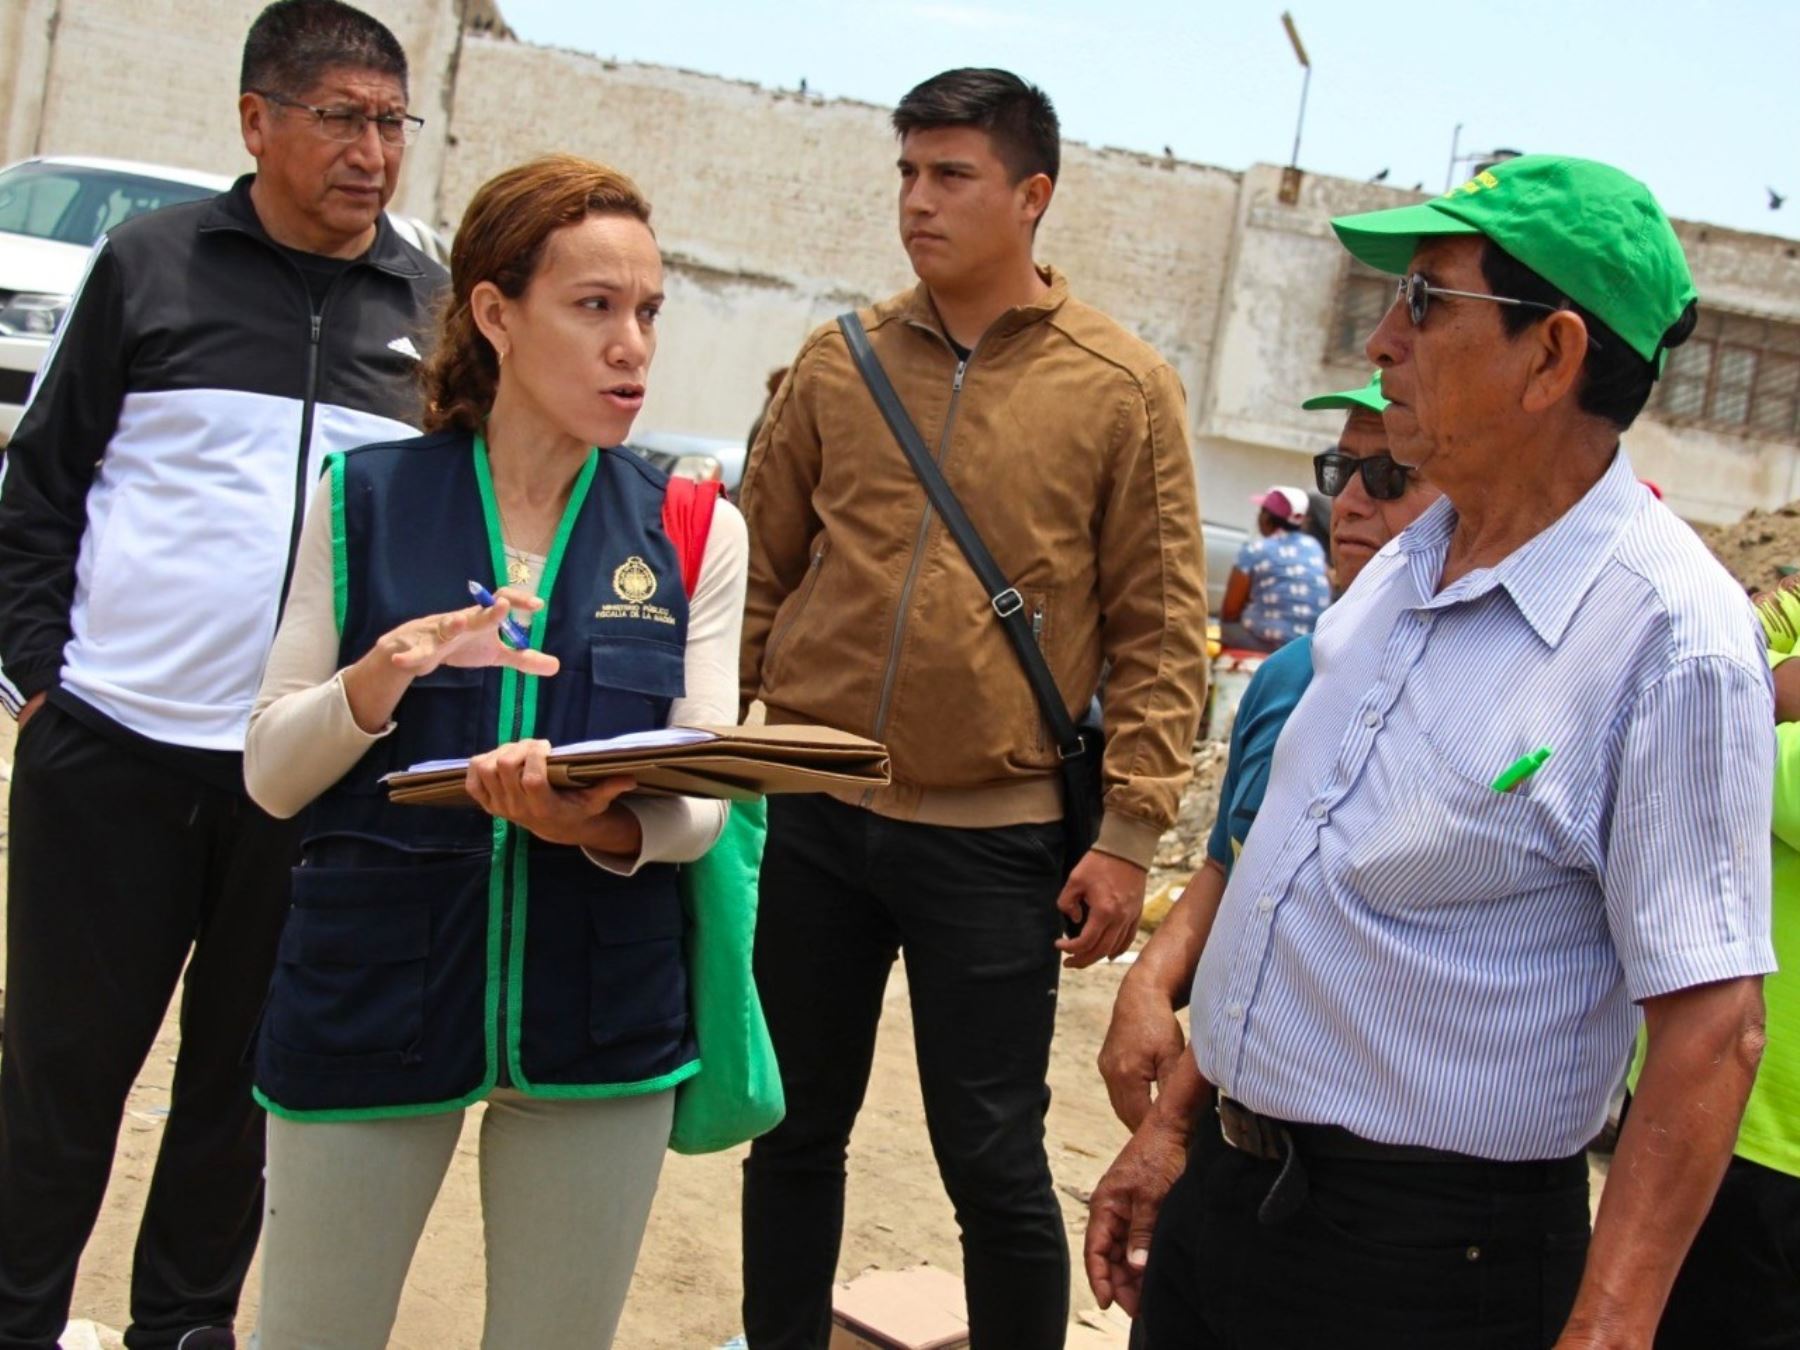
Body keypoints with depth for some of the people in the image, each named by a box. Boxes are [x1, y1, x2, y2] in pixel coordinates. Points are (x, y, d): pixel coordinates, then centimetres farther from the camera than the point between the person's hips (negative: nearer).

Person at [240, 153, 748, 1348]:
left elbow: (700, 807, -3)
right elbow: (271, 775, -1)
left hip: (602, 1010, 1)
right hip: (370, 988, 0)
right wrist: (382, 679, -21)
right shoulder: (366, 499, -1)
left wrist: (603, 826, -25)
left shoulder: (693, 531, 1)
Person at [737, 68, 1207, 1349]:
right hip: (812, 820, 4)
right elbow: (760, 570, 11)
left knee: (994, 1163, 5)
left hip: (997, 838, -3)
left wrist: (1128, 834, -8)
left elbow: (1161, 629, -4)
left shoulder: (1124, 389, -4)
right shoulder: (838, 363, 5)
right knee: (794, 1130, 15)